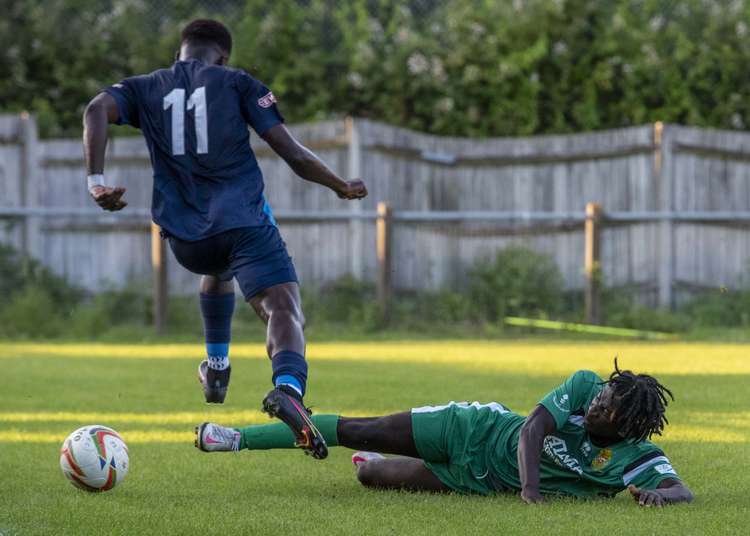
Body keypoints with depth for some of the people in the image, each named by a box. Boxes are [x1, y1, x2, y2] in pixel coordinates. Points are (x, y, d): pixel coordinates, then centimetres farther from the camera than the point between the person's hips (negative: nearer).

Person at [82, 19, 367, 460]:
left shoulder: (145, 89, 18)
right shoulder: (236, 83, 10)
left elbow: (97, 110, -5)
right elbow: (294, 154, 4)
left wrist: (97, 182, -7)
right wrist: (342, 187, 19)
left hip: (185, 238, 4)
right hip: (243, 221, -4)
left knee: (218, 268, 38)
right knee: (284, 309, -14)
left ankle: (217, 366, 42)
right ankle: (288, 387, -45)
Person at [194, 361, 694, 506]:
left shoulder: (637, 459, -23)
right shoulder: (585, 386, -21)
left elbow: (682, 490, -30)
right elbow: (534, 427, -26)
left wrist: (658, 494, -54)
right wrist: (530, 484, -43)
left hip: (483, 483, 1)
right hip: (476, 431, -1)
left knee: (371, 476, 4)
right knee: (357, 431, 2)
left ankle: (368, 458, 46)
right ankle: (239, 437, 20)